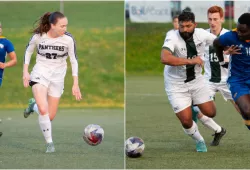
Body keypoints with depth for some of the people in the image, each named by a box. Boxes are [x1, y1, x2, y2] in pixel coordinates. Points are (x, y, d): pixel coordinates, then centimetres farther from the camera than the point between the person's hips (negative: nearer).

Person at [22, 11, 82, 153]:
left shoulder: (68, 39, -14)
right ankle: (50, 143, -7)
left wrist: (76, 85, -9)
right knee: (43, 110, -23)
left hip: (58, 77, 2)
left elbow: (74, 61, -6)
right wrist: (25, 72, 0)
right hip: (40, 74, -2)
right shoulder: (38, 36, -13)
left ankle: (35, 105, 37)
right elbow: (28, 51, 7)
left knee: (51, 116, 5)